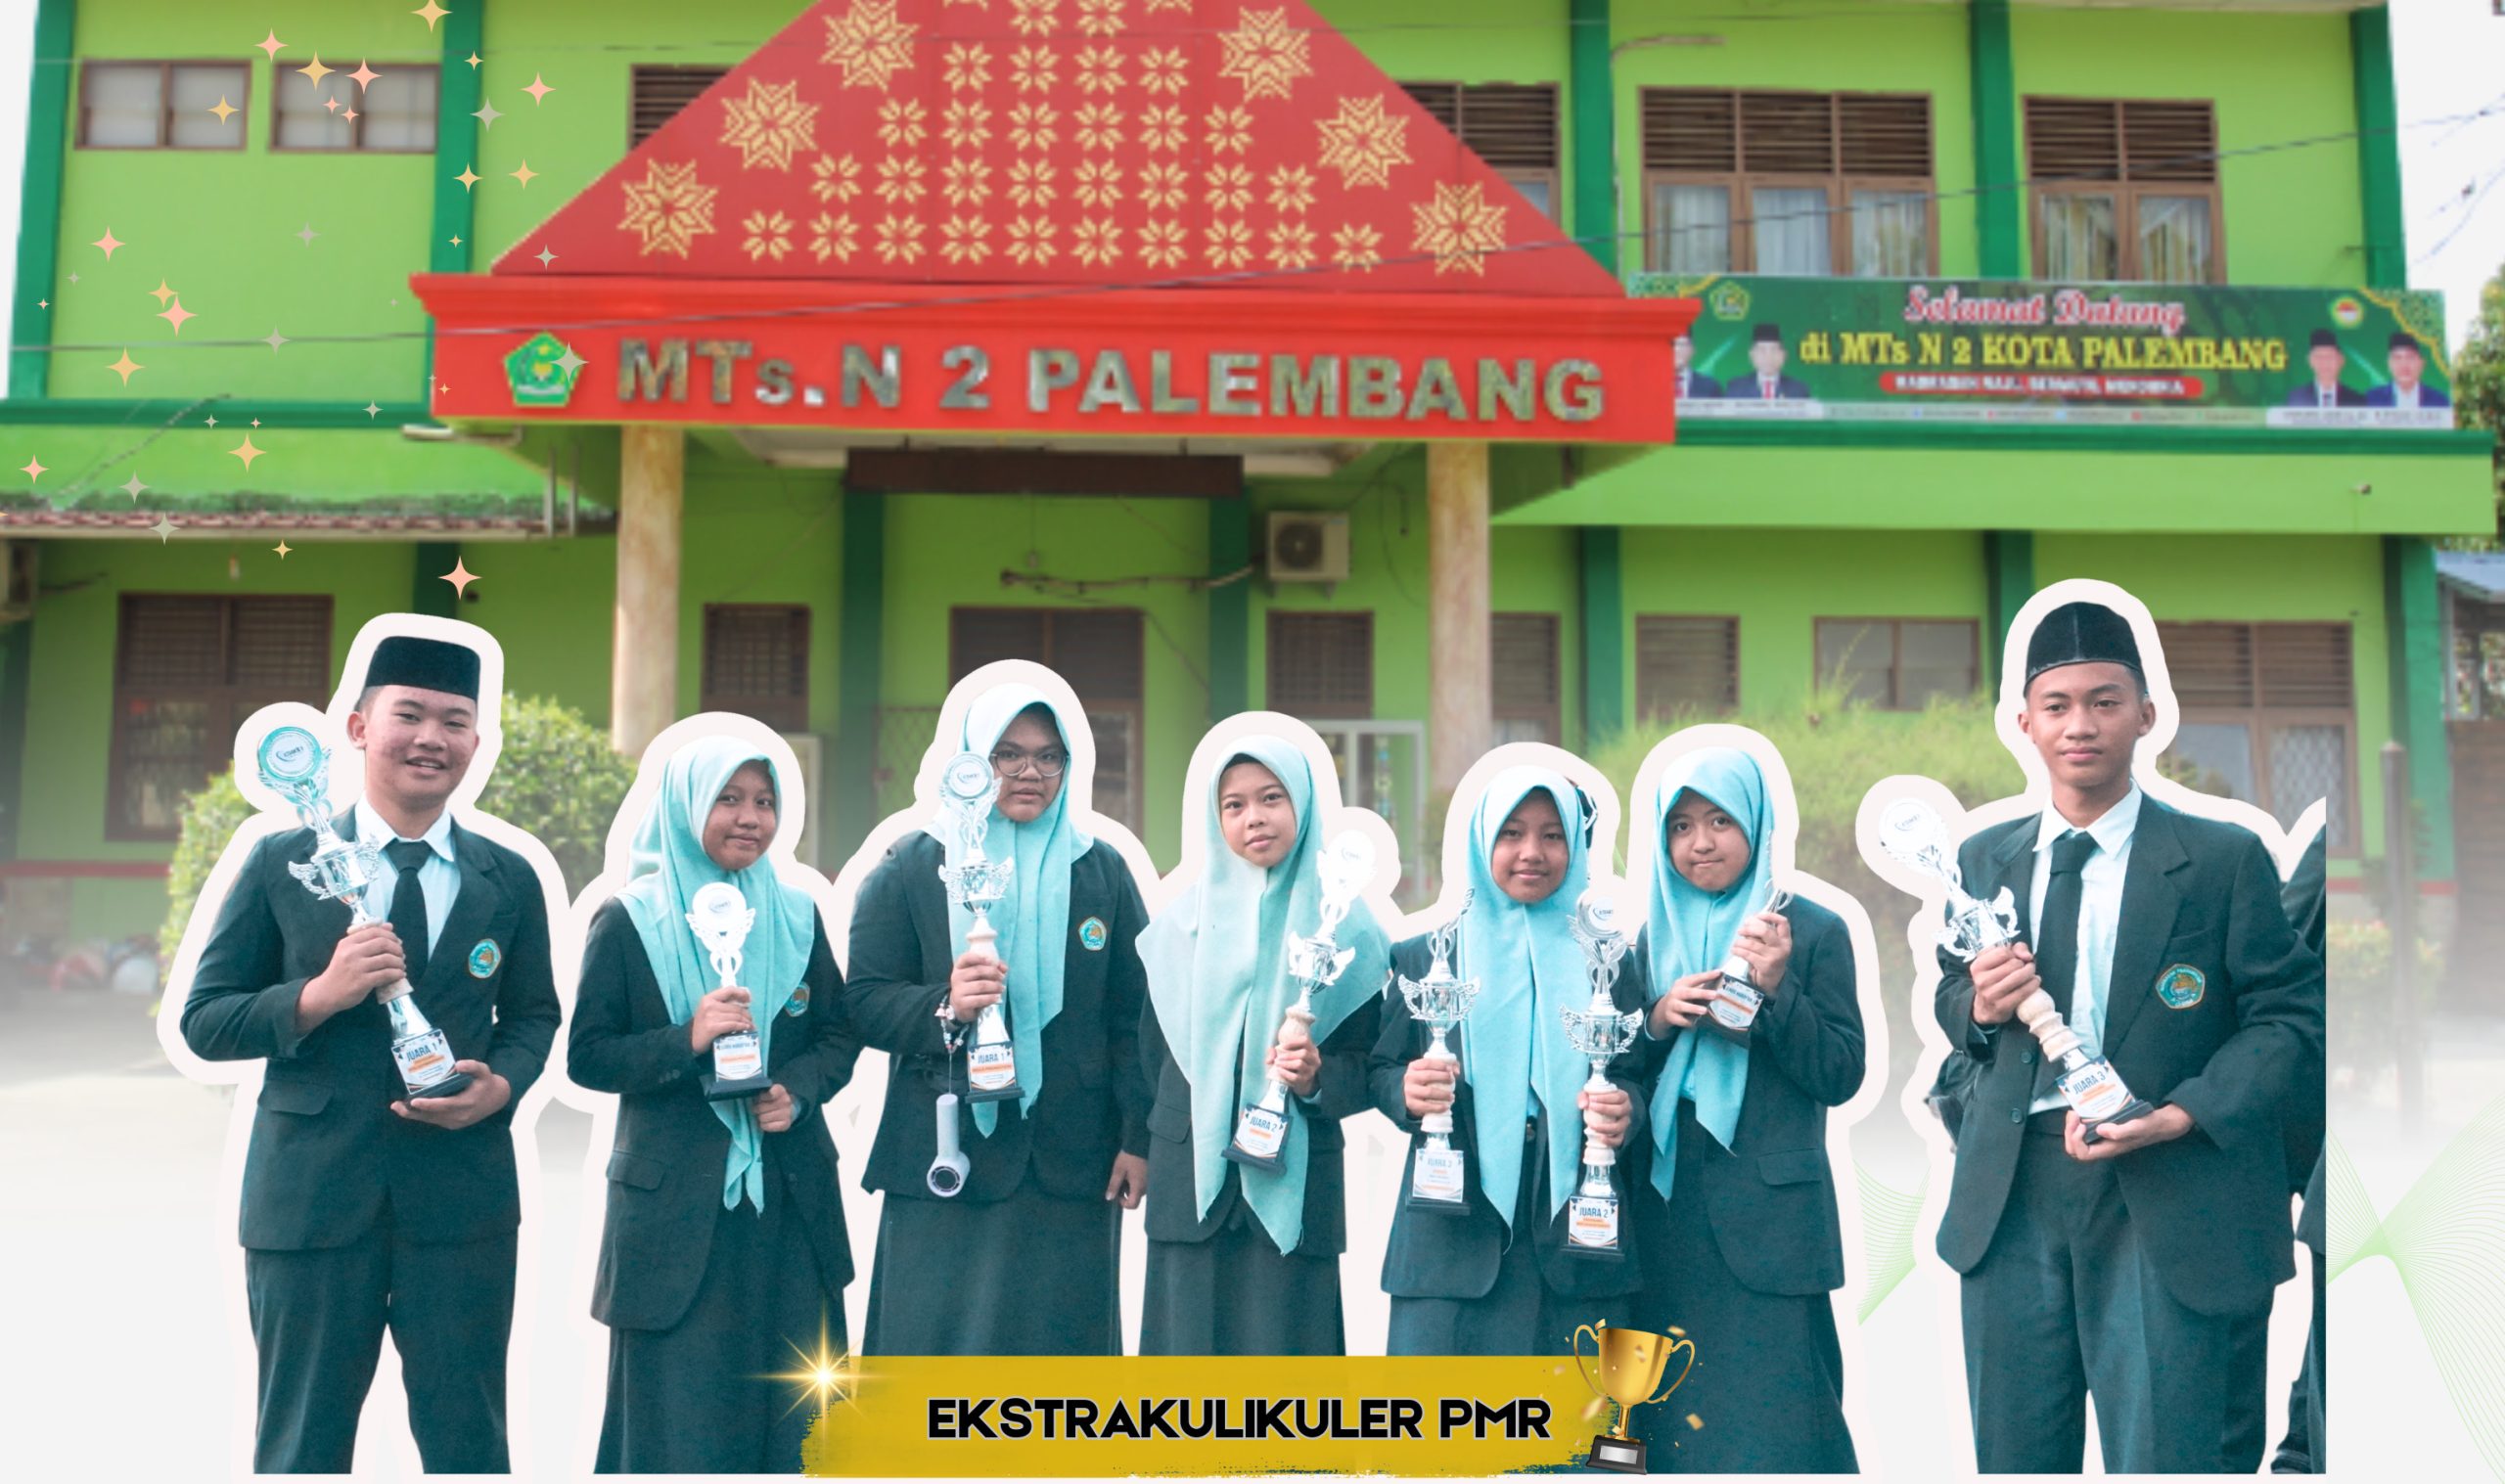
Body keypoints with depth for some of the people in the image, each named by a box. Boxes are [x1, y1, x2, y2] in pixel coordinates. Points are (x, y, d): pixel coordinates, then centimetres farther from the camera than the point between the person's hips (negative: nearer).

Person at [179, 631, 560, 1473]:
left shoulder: (510, 880, 5)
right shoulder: (281, 864, 0)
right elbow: (203, 1021, 1)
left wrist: (501, 1086, -10)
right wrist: (319, 994, -17)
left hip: (462, 1196, 1)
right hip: (310, 1193, -1)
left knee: (468, 1444, 11)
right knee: (302, 1446, 13)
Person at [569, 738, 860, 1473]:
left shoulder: (797, 913, 6)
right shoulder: (628, 920, -3)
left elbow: (839, 1033, 10)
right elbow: (586, 1056, -5)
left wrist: (799, 1088, -10)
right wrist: (686, 1041, -20)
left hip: (789, 1196, 3)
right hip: (673, 1201, -3)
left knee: (781, 1399, 9)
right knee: (676, 1406, 3)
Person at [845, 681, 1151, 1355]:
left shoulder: (1103, 870, 9)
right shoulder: (912, 867, 4)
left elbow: (1133, 1015, 5)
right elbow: (864, 1001, 0)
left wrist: (1138, 1137, -1)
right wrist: (944, 1007, -20)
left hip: (1074, 1164, 2)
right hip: (945, 1161, -1)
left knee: (1063, 1342, 4)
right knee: (939, 1343, -1)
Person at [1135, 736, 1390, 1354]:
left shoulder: (1344, 925, 3)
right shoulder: (1185, 919, 8)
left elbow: (1369, 1063, 2)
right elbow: (1153, 1048, 12)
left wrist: (1318, 1077, -15)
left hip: (1296, 1184, -1)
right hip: (1191, 1181, 1)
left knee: (1283, 1338, -1)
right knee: (1191, 1334, 1)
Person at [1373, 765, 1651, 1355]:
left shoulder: (1611, 963, 10)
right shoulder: (1423, 958, 9)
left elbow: (1638, 1076, 11)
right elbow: (1382, 1070, 9)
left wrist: (1625, 1108, -11)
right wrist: (1406, 1092, -13)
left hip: (1579, 1235, 1)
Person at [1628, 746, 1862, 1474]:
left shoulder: (1815, 932, -1)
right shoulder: (1656, 934, 10)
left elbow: (1840, 1076, -4)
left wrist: (1776, 988, -18)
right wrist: (1658, 1020, -9)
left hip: (1770, 1216, -4)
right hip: (1668, 1213, 4)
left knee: (1772, 1420, -3)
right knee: (1674, 1414, 9)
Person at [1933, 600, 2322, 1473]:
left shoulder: (2224, 860, -2)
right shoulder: (1983, 862, 10)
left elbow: (2289, 1011, -4)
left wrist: (2181, 1116, -18)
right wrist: (1980, 1007, -6)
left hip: (2170, 1206, -3)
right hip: (2010, 1198, 4)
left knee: (2168, 1458, 1)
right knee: (2013, 1455, 14)